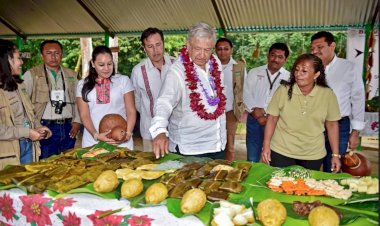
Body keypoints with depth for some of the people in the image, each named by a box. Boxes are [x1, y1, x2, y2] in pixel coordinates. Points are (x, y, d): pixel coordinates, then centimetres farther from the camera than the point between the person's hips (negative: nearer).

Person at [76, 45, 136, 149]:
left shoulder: (123, 80, 4)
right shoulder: (83, 84, 8)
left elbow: (131, 111, 2)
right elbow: (84, 114, 3)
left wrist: (128, 133, -13)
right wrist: (95, 134, -13)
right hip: (92, 141, 1)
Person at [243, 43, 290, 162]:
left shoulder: (289, 78, 1)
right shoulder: (254, 72, 7)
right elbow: (247, 95, -1)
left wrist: (263, 110, -17)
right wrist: (257, 114, -12)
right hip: (254, 120, 1)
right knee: (252, 160, 9)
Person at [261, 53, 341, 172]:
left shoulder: (327, 94, -7)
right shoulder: (283, 90, -9)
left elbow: (332, 124, 0)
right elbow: (272, 118, -3)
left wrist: (335, 155, 1)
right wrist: (266, 146, -8)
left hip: (313, 155, 1)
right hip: (281, 152, -1)